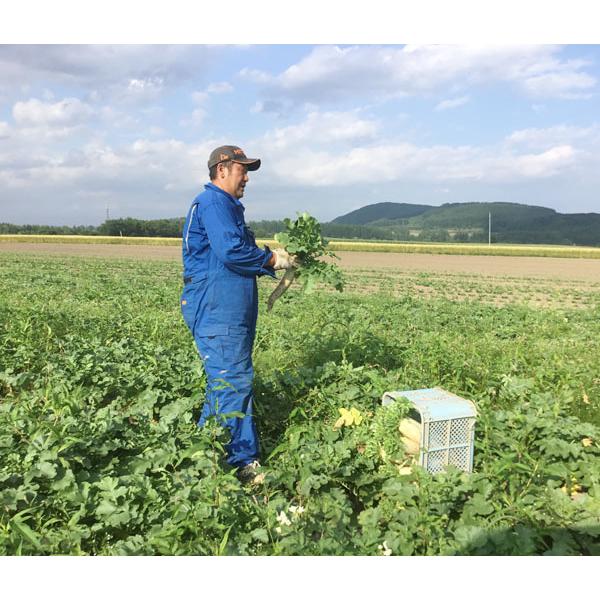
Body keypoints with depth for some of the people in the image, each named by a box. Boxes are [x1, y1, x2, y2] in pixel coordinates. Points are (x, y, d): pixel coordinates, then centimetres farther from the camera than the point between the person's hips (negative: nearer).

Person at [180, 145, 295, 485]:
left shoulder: (225, 207, 24)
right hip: (217, 310, -11)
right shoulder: (214, 203, -10)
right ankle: (244, 462, -2)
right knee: (234, 380, -9)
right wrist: (273, 259, -10)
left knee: (224, 381, 14)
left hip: (228, 311, 11)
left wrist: (269, 260, 10)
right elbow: (231, 252, -22)